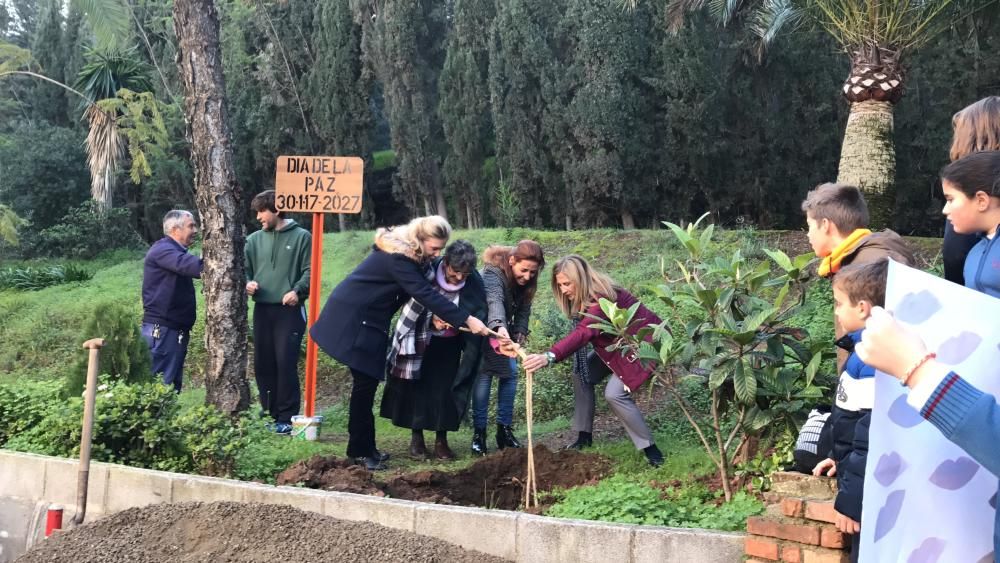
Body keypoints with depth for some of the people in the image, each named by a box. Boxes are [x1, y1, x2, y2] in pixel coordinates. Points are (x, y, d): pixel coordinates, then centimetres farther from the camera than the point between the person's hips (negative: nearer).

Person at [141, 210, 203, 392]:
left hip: (176, 329, 10)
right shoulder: (162, 250, -13)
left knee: (173, 383, 11)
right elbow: (188, 265, -30)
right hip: (162, 329, -10)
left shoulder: (178, 252, 23)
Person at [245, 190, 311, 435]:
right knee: (263, 364, 7)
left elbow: (309, 271, -4)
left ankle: (287, 417, -1)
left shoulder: (301, 237, -1)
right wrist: (247, 282, -7)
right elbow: (245, 269, 14)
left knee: (286, 363, -8)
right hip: (262, 310, 5)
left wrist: (297, 290, -19)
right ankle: (270, 413, 18)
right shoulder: (254, 240, 11)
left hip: (289, 311, -5)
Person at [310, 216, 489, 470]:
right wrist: (466, 320, -34)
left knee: (368, 383, 10)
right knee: (365, 384, -7)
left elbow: (423, 290, 10)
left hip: (367, 321, 10)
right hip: (354, 321, -10)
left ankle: (364, 447, 16)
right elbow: (425, 294, -31)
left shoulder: (406, 253, 6)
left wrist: (438, 316, -8)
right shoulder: (398, 257, -25)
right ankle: (360, 451, 1)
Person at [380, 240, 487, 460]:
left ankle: (441, 440, 9)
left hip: (449, 344, 1)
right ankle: (416, 437, 16)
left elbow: (479, 314, -13)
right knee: (419, 386, 3)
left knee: (446, 388, -1)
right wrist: (431, 321, -29)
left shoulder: (474, 282, -19)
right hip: (420, 340, -1)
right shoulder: (428, 272, -25)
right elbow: (413, 308, -15)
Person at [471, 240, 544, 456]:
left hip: (505, 330, 6)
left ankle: (504, 429, 4)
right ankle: (479, 432, -10)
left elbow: (524, 308, -3)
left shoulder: (526, 280, -14)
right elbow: (494, 300, -54)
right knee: (484, 374, -14)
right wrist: (499, 326, -72)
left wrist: (520, 331, -17)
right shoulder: (493, 274, -35)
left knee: (511, 373, -3)